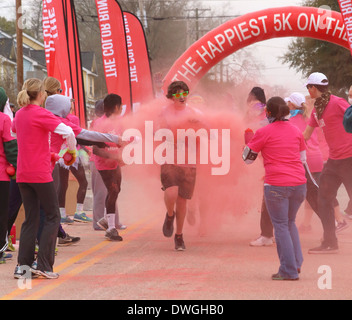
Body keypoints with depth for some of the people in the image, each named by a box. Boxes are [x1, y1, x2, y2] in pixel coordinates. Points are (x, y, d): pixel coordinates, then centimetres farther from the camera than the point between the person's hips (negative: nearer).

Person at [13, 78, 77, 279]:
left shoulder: (19, 114, 10)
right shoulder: (41, 114, -12)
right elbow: (68, 132, -22)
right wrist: (72, 150, -3)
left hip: (22, 175, 7)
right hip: (40, 174, -7)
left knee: (30, 219, 12)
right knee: (53, 217, 4)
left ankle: (23, 266, 6)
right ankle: (44, 266, -2)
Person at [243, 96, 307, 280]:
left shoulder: (264, 132, -3)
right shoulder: (296, 131, 10)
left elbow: (248, 158, 4)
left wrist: (248, 143, 22)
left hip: (276, 186, -5)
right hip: (299, 183, 5)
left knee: (281, 226, 3)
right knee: (290, 222, 22)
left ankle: (289, 271, -2)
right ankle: (296, 262, 12)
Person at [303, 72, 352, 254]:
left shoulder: (337, 103, -13)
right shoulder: (317, 109, 13)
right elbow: (305, 136, 21)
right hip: (333, 160, 9)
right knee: (324, 201, 8)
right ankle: (330, 243, 14)